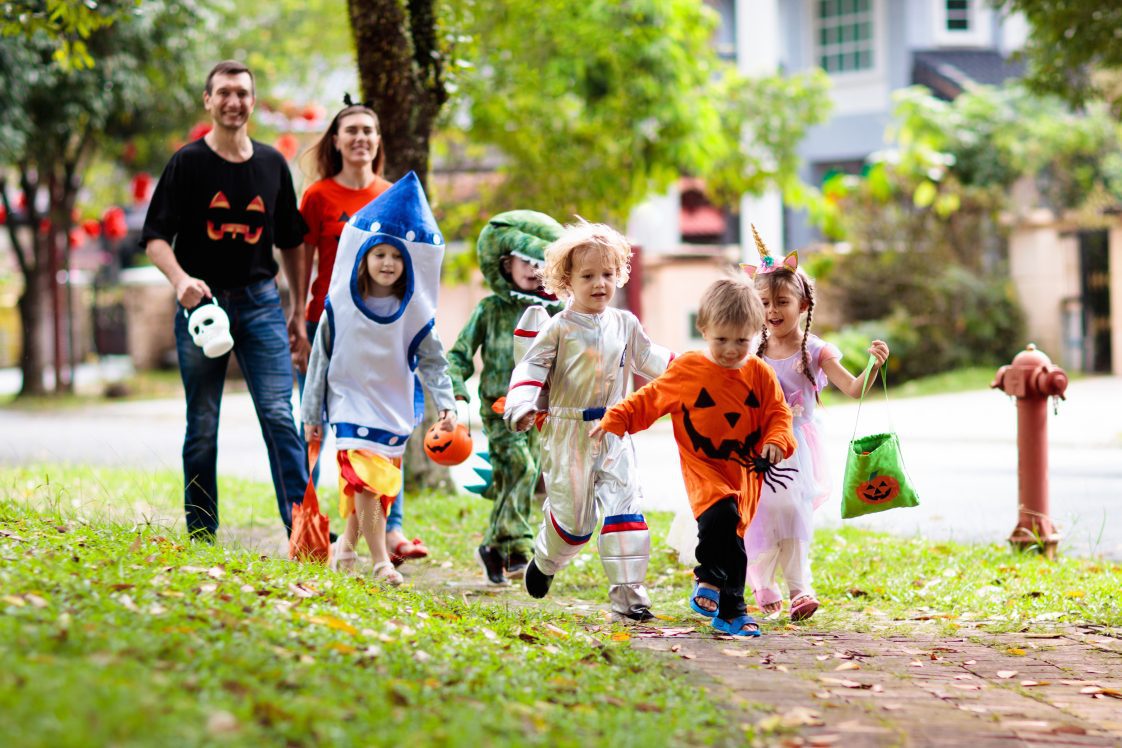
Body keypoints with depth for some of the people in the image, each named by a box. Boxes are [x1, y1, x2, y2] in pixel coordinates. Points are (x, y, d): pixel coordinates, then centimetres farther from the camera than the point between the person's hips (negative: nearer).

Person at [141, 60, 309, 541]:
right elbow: (155, 237, -4)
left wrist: (299, 310, 15)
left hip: (260, 301, 2)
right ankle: (201, 536, 13)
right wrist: (181, 280, -23)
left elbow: (290, 242, 17)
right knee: (202, 426, 5)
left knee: (279, 415, -9)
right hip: (202, 302, -1)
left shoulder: (272, 164, 10)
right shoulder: (188, 163, 0)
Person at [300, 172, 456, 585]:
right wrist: (311, 414, 5)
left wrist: (446, 404, -11)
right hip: (351, 402, -3)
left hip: (395, 408, 3)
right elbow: (320, 360, 3)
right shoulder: (340, 306, -4)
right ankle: (380, 560, -16)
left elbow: (432, 361, 3)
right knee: (365, 477, -17)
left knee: (380, 484, 8)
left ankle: (347, 544, 30)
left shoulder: (415, 313, -2)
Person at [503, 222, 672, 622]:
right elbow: (531, 367, -9)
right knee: (573, 515, 2)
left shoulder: (624, 324, 10)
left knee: (625, 510, -8)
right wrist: (521, 405, -26)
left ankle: (627, 596, -7)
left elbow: (647, 357, 23)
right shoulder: (559, 328, -5)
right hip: (569, 435, -4)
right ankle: (545, 561, 36)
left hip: (614, 435, 4)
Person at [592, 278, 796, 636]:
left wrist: (776, 441, -14)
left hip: (745, 470, 2)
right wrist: (615, 419, -1)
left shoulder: (759, 373, 2)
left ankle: (731, 611, 20)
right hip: (703, 466, -2)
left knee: (733, 535, 7)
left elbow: (778, 414, 5)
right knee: (720, 513, -30)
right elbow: (649, 399, 7)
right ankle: (709, 577, -9)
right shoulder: (686, 370, -3)